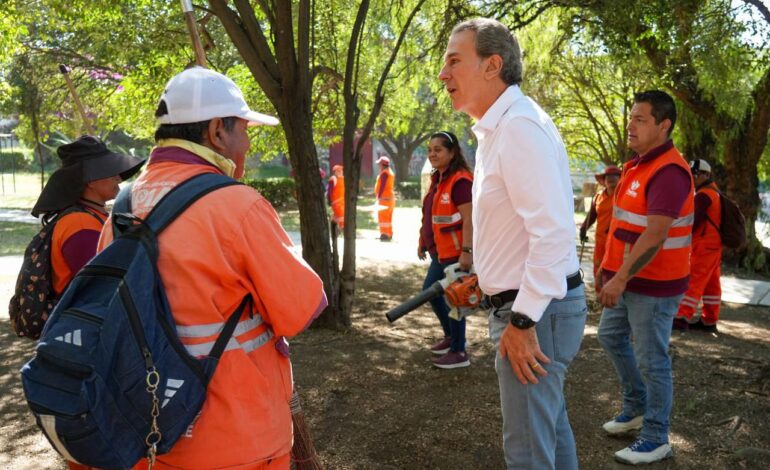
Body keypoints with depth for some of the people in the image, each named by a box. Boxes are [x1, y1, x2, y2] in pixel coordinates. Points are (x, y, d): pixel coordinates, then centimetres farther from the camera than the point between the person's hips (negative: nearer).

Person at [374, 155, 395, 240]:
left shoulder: (384, 173, -14)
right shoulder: (390, 172, 18)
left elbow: (382, 186, -20)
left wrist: (379, 196, -20)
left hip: (384, 197, -11)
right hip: (390, 197, 11)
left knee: (382, 216, -10)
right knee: (388, 217, 14)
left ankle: (385, 234, -12)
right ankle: (389, 234, 18)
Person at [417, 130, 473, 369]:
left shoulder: (460, 181, -18)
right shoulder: (437, 179, 12)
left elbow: (469, 219, -23)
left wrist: (466, 251, -27)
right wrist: (422, 242, 19)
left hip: (455, 252, -10)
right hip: (440, 250, 10)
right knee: (430, 290, 19)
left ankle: (459, 352, 14)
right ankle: (450, 336, 38)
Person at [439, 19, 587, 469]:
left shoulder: (520, 126, -20)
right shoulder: (497, 128, 12)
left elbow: (553, 230, -28)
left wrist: (523, 321, -25)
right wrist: (487, 279, 21)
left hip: (535, 311, -10)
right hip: (527, 303, 10)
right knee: (550, 424, 24)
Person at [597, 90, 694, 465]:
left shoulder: (668, 172, -21)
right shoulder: (637, 164, 10)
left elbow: (654, 236, -28)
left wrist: (620, 279, -27)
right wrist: (609, 265, 16)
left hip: (654, 283, -10)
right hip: (629, 276, 10)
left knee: (651, 360, 1)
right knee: (611, 337, 21)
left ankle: (656, 440, 16)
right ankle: (636, 407, 38)